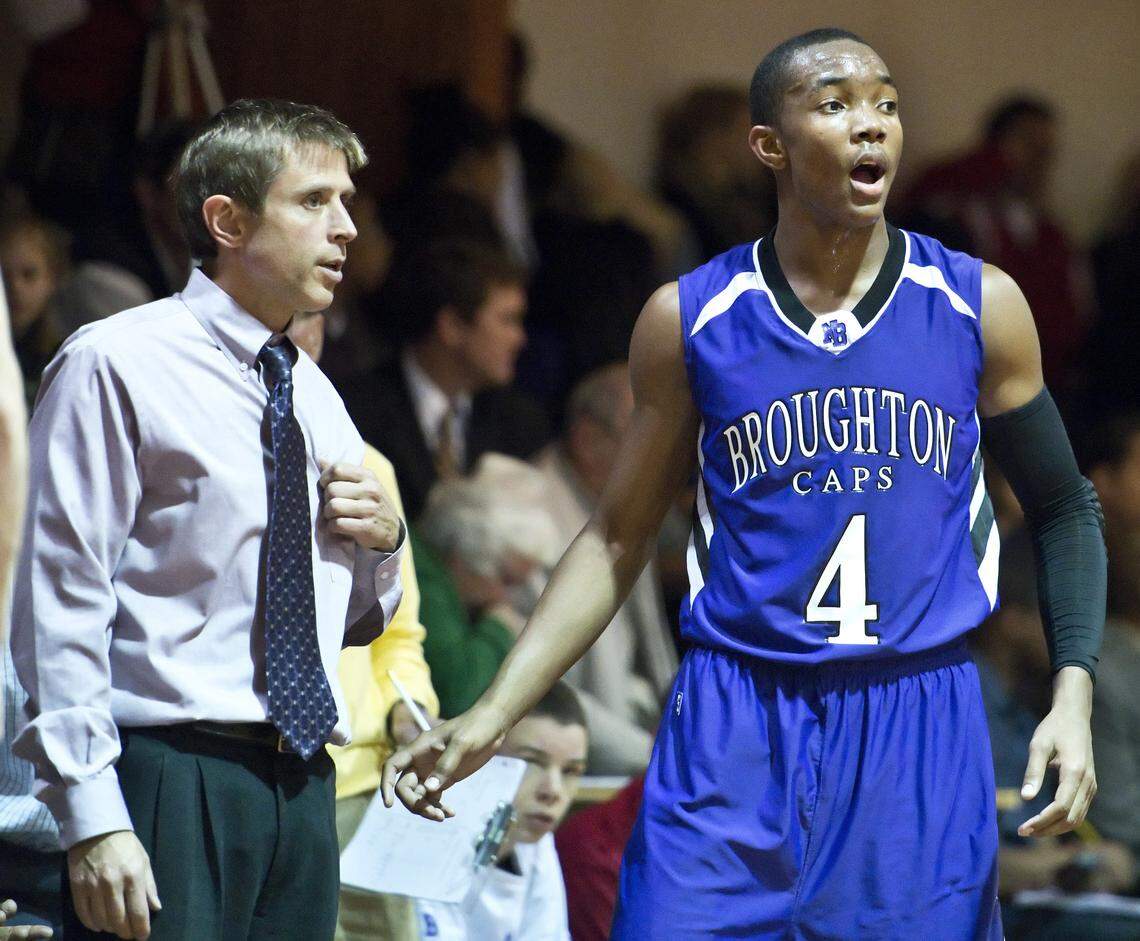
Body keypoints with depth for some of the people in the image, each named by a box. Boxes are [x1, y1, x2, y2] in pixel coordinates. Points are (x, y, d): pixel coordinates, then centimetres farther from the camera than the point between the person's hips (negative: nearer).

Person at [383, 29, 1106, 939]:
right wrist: (493, 715, 1)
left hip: (921, 734, 0)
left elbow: (1064, 509, 12)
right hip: (734, 738, 0)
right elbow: (617, 540, 10)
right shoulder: (688, 320, 3)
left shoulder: (979, 307, 3)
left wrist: (1074, 696, -3)